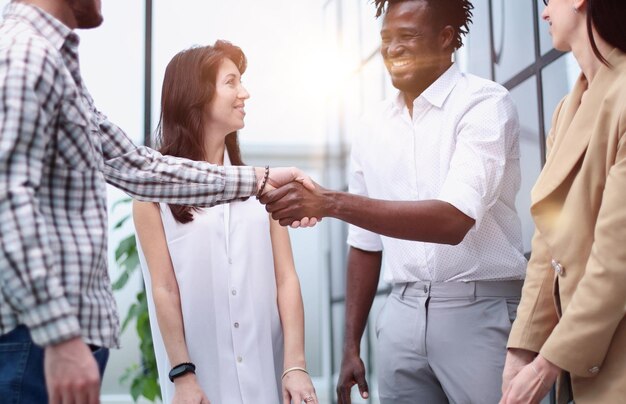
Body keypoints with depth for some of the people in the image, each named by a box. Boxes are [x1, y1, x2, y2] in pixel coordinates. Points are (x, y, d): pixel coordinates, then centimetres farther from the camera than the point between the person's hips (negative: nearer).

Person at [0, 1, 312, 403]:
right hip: (36, 335, -10)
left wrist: (259, 179, 20)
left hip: (70, 326, 10)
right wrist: (60, 335, -27)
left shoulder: (55, 60, 19)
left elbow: (136, 165, 19)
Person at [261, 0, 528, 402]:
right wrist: (351, 345, 13)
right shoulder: (374, 126, 8)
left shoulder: (485, 104, -9)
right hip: (403, 313, 5)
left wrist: (330, 201, -29)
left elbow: (454, 219, -23)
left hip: (480, 310, -5)